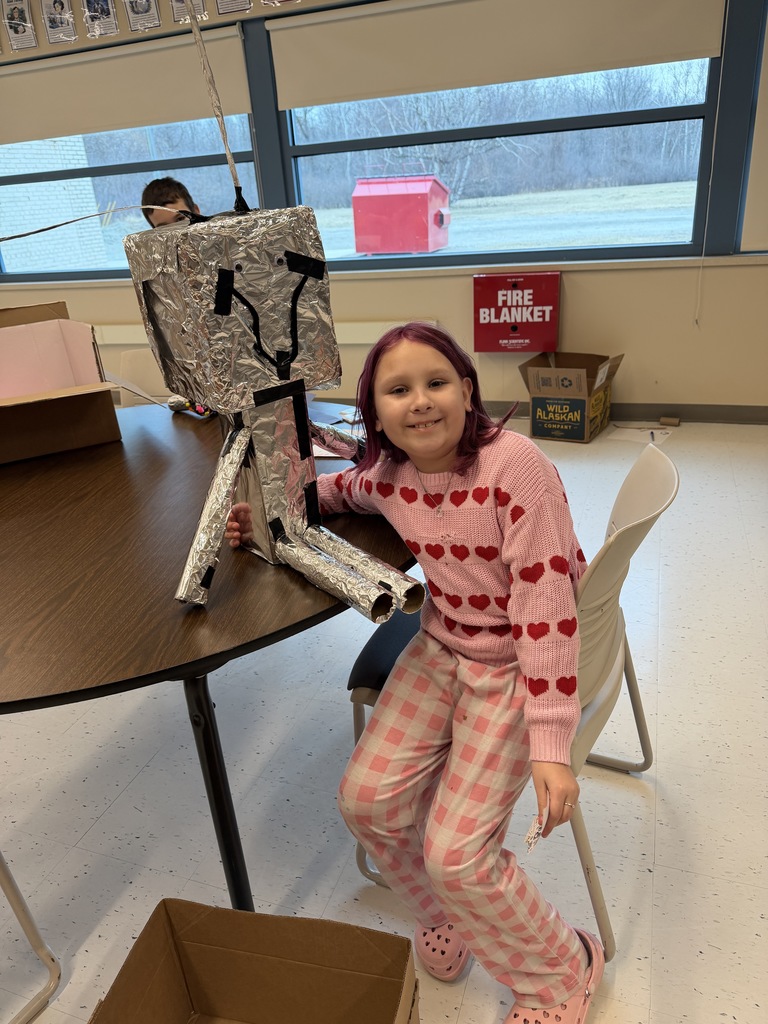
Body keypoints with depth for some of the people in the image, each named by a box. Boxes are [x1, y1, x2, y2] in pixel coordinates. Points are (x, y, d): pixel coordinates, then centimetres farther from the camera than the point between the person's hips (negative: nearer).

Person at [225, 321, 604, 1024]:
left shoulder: (514, 465, -26)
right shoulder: (388, 474, -7)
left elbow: (545, 607, -25)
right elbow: (347, 489, 20)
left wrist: (551, 746, -25)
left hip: (519, 666, -6)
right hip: (443, 648, 6)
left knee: (455, 853, -10)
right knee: (367, 798, -3)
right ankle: (445, 919, 30)